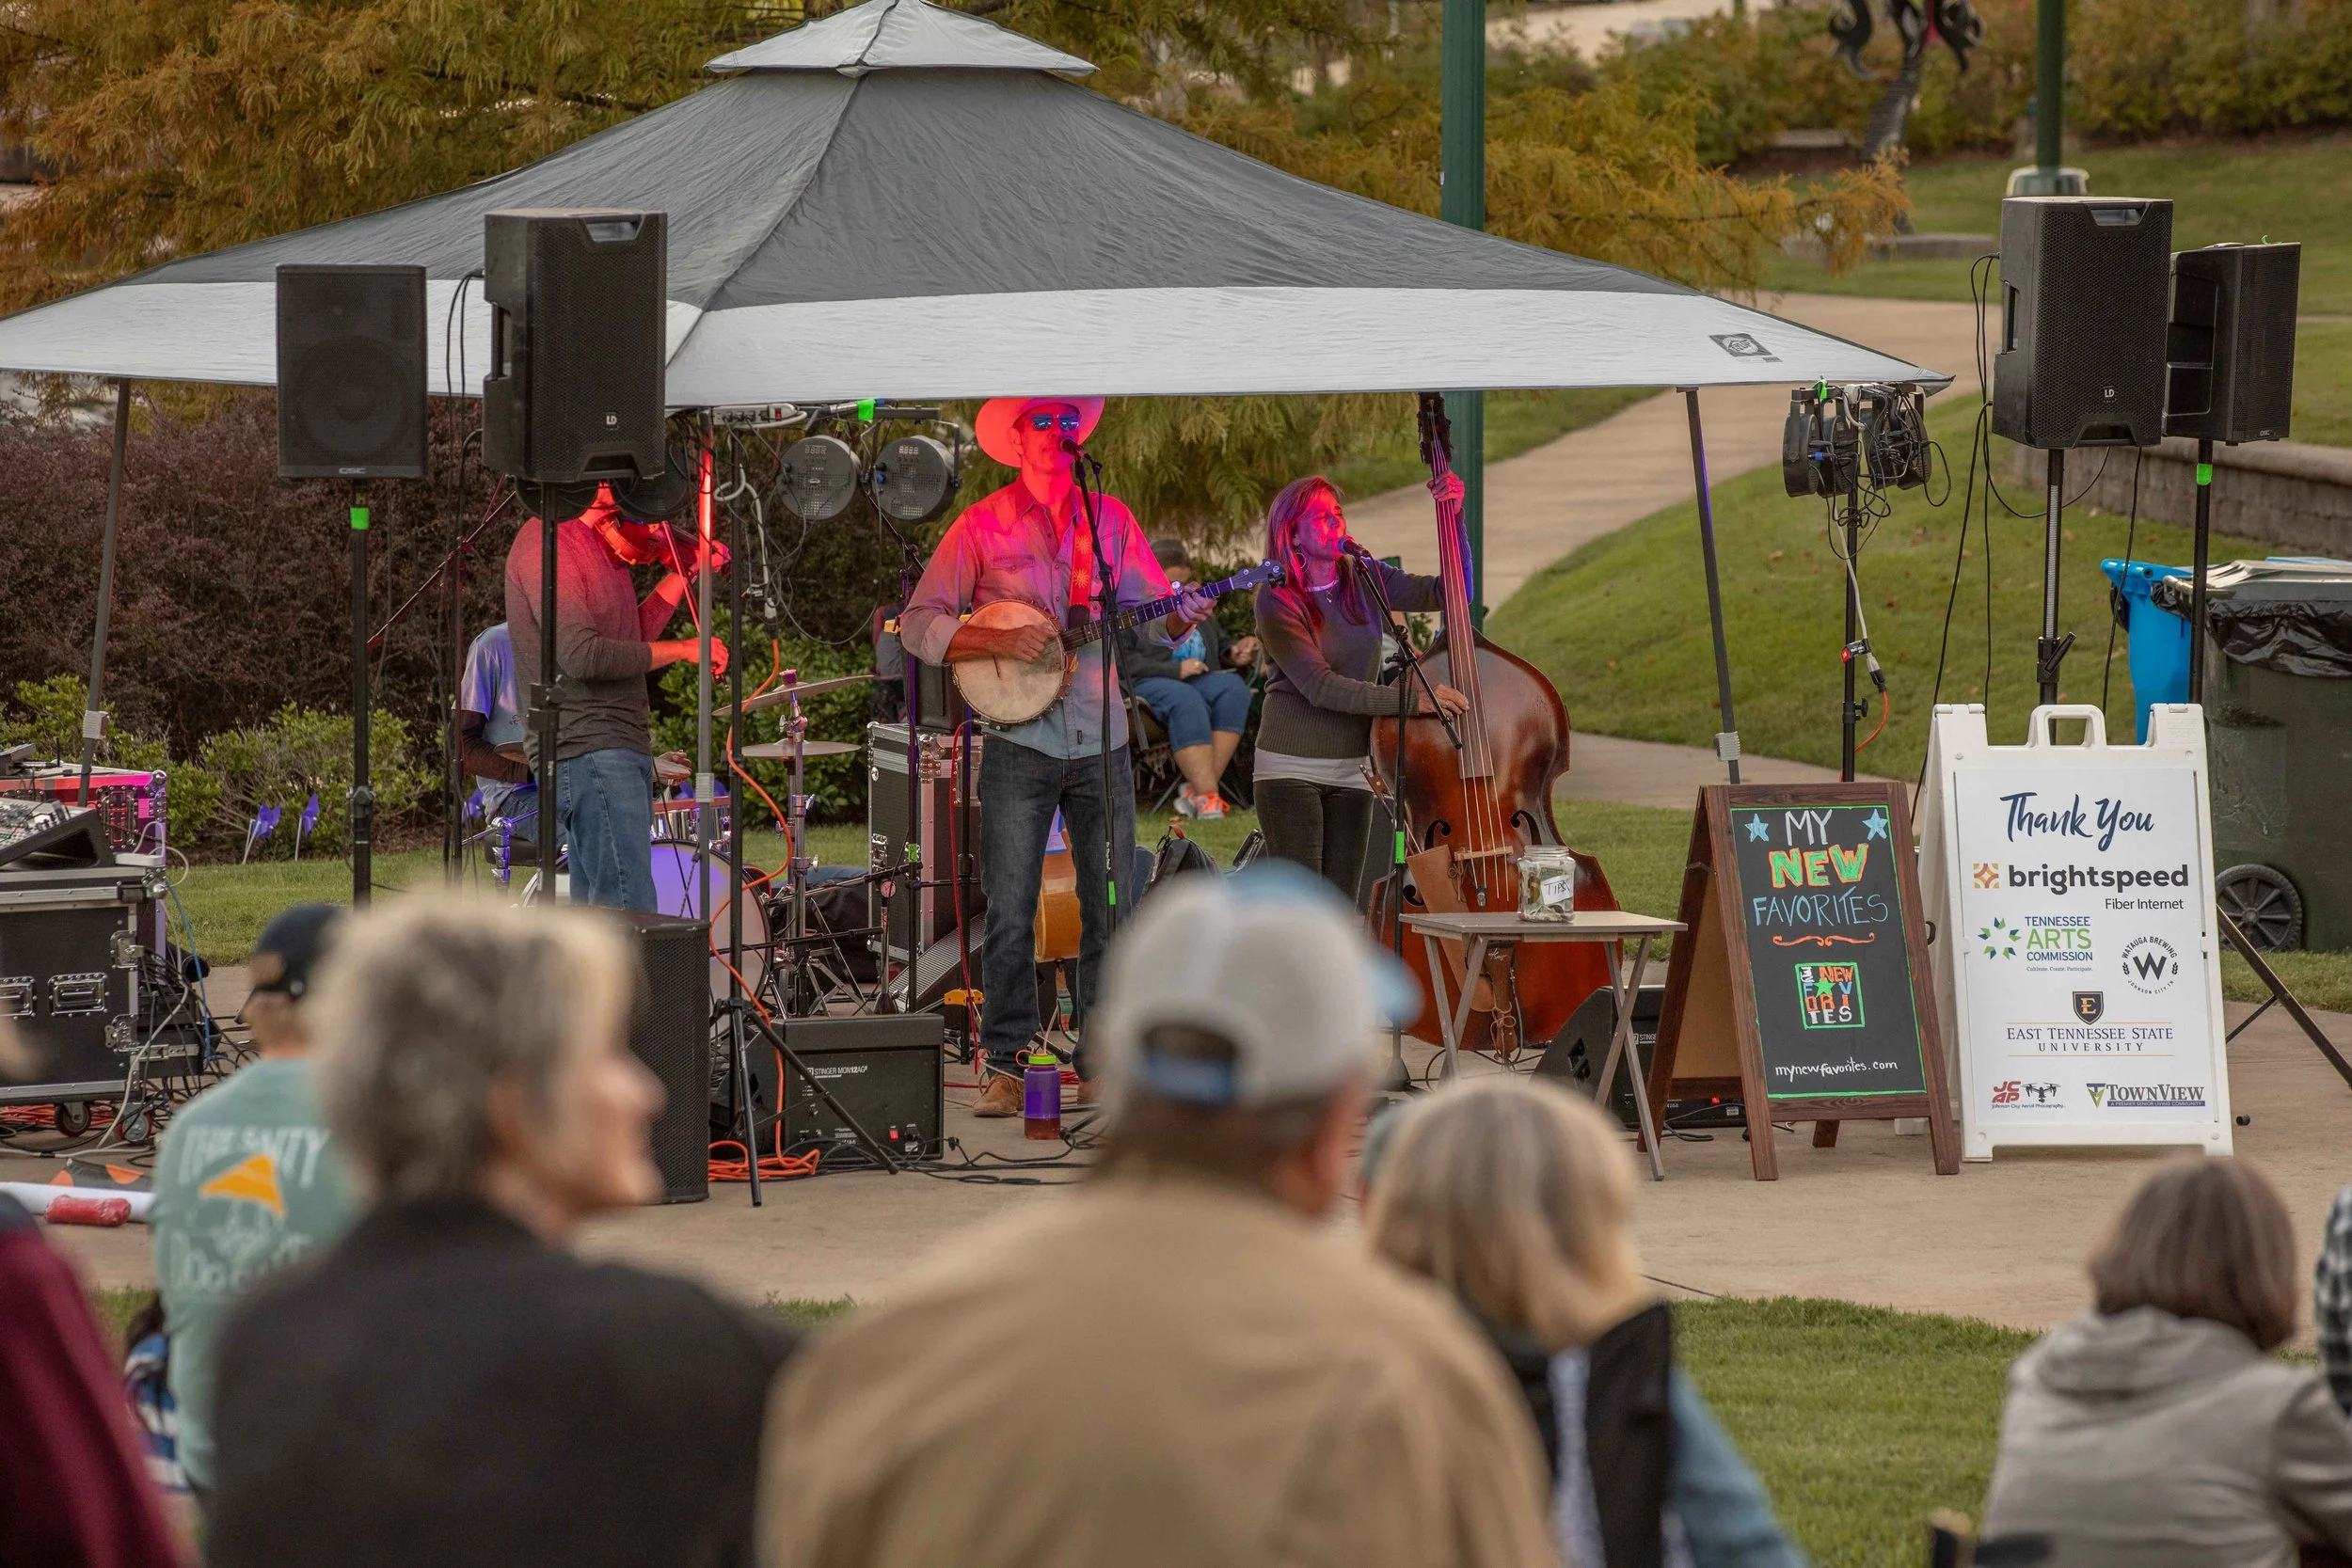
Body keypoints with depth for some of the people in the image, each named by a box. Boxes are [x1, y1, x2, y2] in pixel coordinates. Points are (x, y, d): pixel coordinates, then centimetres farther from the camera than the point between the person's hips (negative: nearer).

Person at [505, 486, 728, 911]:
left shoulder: (600, 545, 17)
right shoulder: (547, 541, -14)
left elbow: (631, 641, 22)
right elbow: (582, 654, -23)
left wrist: (686, 571, 18)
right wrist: (683, 650, -16)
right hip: (588, 752, -10)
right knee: (631, 921, -16)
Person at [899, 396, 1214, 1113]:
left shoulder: (1110, 518, 9)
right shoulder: (982, 526, 0)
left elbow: (1149, 613, 13)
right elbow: (918, 625, -2)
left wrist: (1180, 620, -10)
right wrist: (1000, 640, -16)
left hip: (1101, 742, 3)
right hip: (1019, 742, -3)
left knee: (1114, 911, 4)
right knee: (1010, 917, -4)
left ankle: (1103, 1058, 13)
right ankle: (1006, 1066, 4)